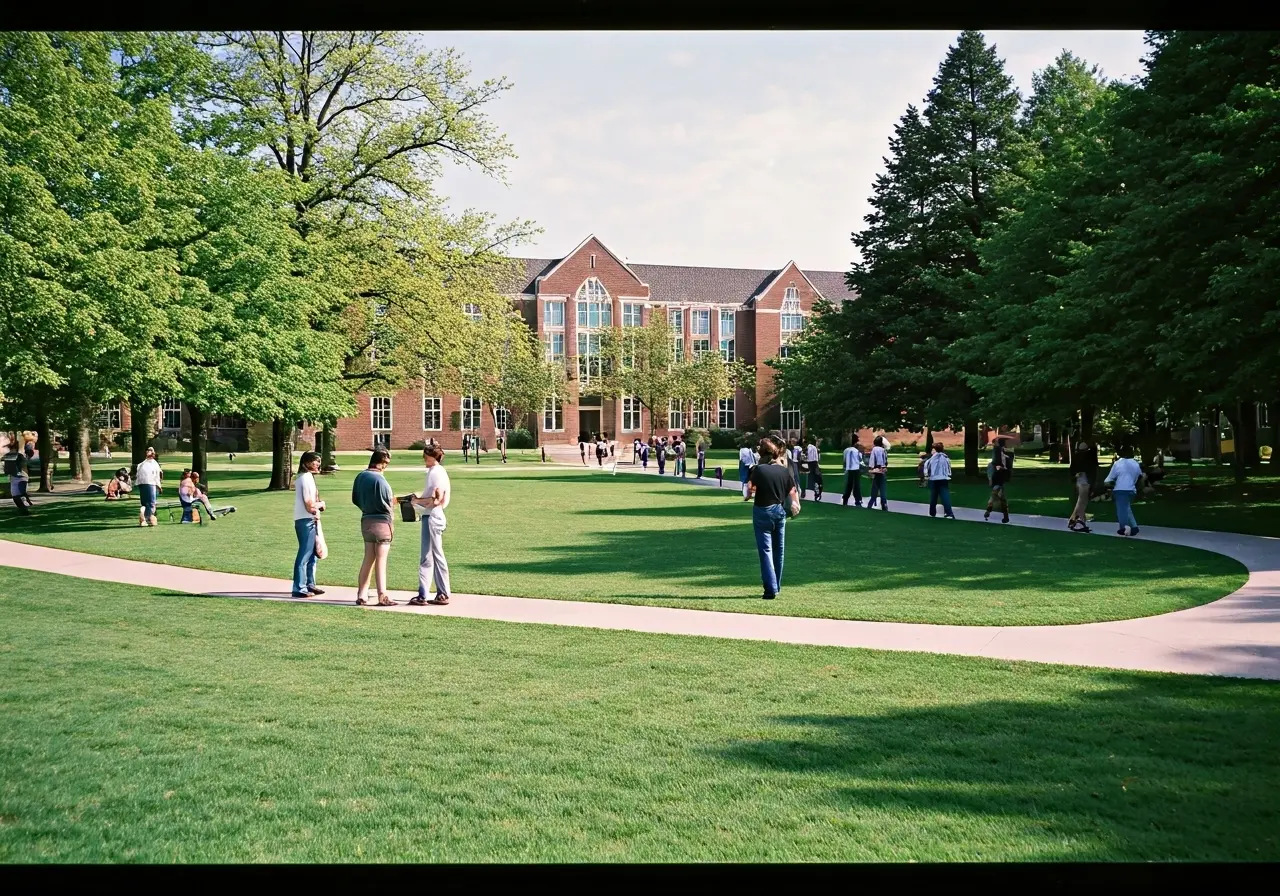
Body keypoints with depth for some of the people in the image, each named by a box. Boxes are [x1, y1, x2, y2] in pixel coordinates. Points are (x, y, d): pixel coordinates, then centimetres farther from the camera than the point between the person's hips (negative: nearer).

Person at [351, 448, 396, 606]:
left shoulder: (360, 476, 3)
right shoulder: (380, 480, -19)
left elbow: (355, 499, 10)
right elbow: (387, 504, -15)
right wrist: (392, 501, 5)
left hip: (366, 520, 7)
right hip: (381, 521, -7)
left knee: (368, 558, 15)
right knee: (381, 560, -2)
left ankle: (361, 595, 16)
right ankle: (382, 597, 0)